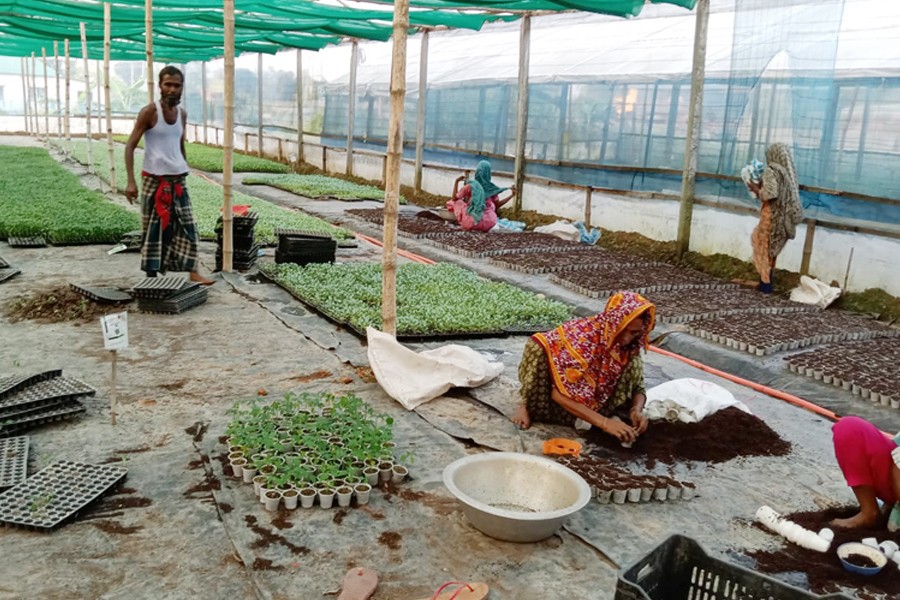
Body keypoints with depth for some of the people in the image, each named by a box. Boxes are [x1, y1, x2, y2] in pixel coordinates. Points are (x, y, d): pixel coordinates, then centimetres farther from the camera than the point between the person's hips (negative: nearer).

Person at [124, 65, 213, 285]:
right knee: (154, 228, 1)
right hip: (154, 179, -5)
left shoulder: (182, 114, 9)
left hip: (178, 180, 5)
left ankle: (193, 272, 7)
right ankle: (151, 276, 8)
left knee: (187, 226, 3)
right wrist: (131, 181, -19)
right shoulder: (149, 112, -9)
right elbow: (130, 146, -11)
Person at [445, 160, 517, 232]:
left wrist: (456, 181, 10)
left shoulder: (470, 186, -11)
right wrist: (511, 195, 13)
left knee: (456, 201, 22)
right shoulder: (492, 189, -4)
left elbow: (454, 198, 1)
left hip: (471, 222, -2)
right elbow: (497, 205, 7)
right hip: (488, 225, 2)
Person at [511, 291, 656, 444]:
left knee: (632, 363, -18)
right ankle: (528, 406, -12)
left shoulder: (630, 346, -15)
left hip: (591, 401, 4)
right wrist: (605, 423, -42)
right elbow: (559, 393, -35)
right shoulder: (581, 335, -31)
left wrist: (637, 411, -28)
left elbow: (637, 387, -5)